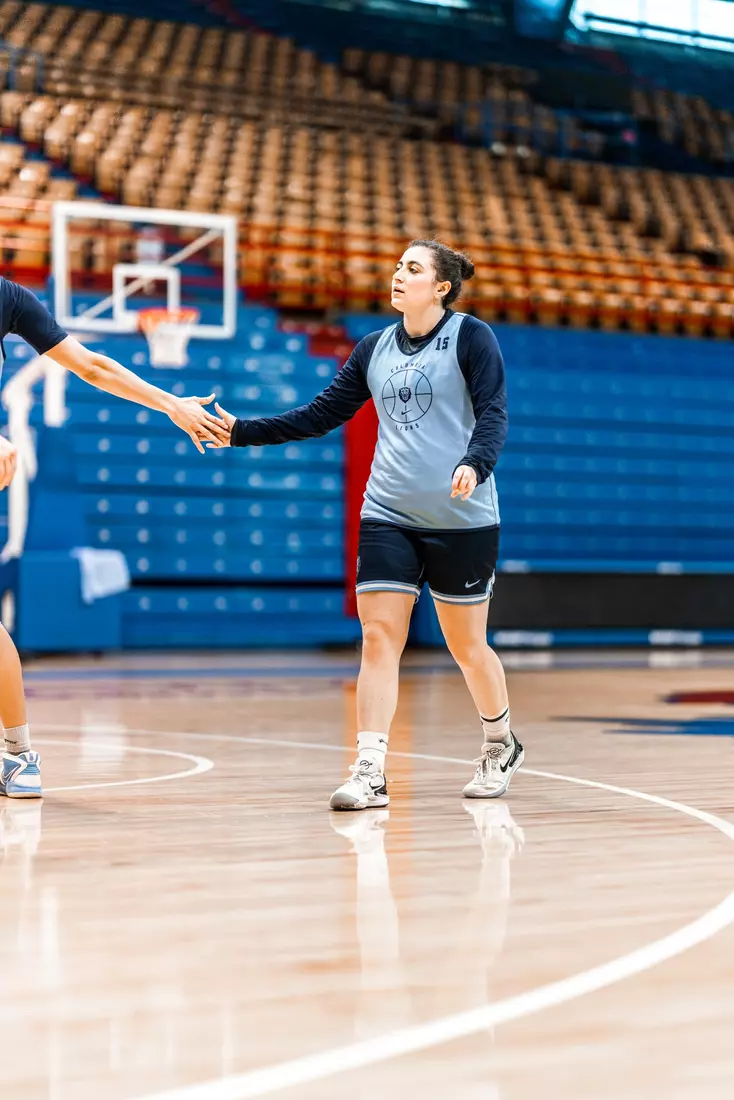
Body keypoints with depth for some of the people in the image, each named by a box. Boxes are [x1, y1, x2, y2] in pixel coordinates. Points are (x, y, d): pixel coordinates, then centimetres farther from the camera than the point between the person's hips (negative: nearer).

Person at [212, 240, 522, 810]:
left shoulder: (471, 336, -4)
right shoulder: (375, 348, 11)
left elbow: (493, 414, -12)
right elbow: (321, 414, 14)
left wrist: (474, 465, -31)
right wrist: (242, 430, 7)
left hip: (461, 520, -4)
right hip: (388, 516, 4)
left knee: (467, 646, 6)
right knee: (378, 638, -7)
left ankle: (501, 745, 31)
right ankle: (370, 773, -9)